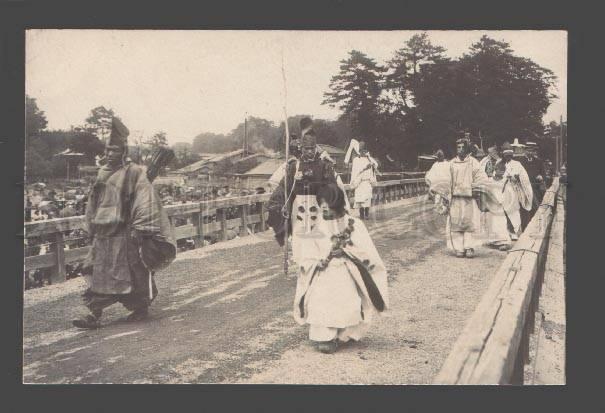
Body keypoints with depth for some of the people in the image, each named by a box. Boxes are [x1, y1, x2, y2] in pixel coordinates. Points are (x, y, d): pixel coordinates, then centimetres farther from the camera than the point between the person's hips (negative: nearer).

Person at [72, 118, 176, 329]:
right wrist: (92, 226, 19)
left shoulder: (134, 173, -8)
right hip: (103, 234, 7)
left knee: (134, 272, 2)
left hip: (125, 233, -6)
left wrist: (140, 228, -18)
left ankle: (141, 307, 20)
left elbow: (144, 201, -13)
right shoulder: (103, 173, 13)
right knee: (97, 272, 3)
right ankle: (94, 314, 8)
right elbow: (94, 202, 21)